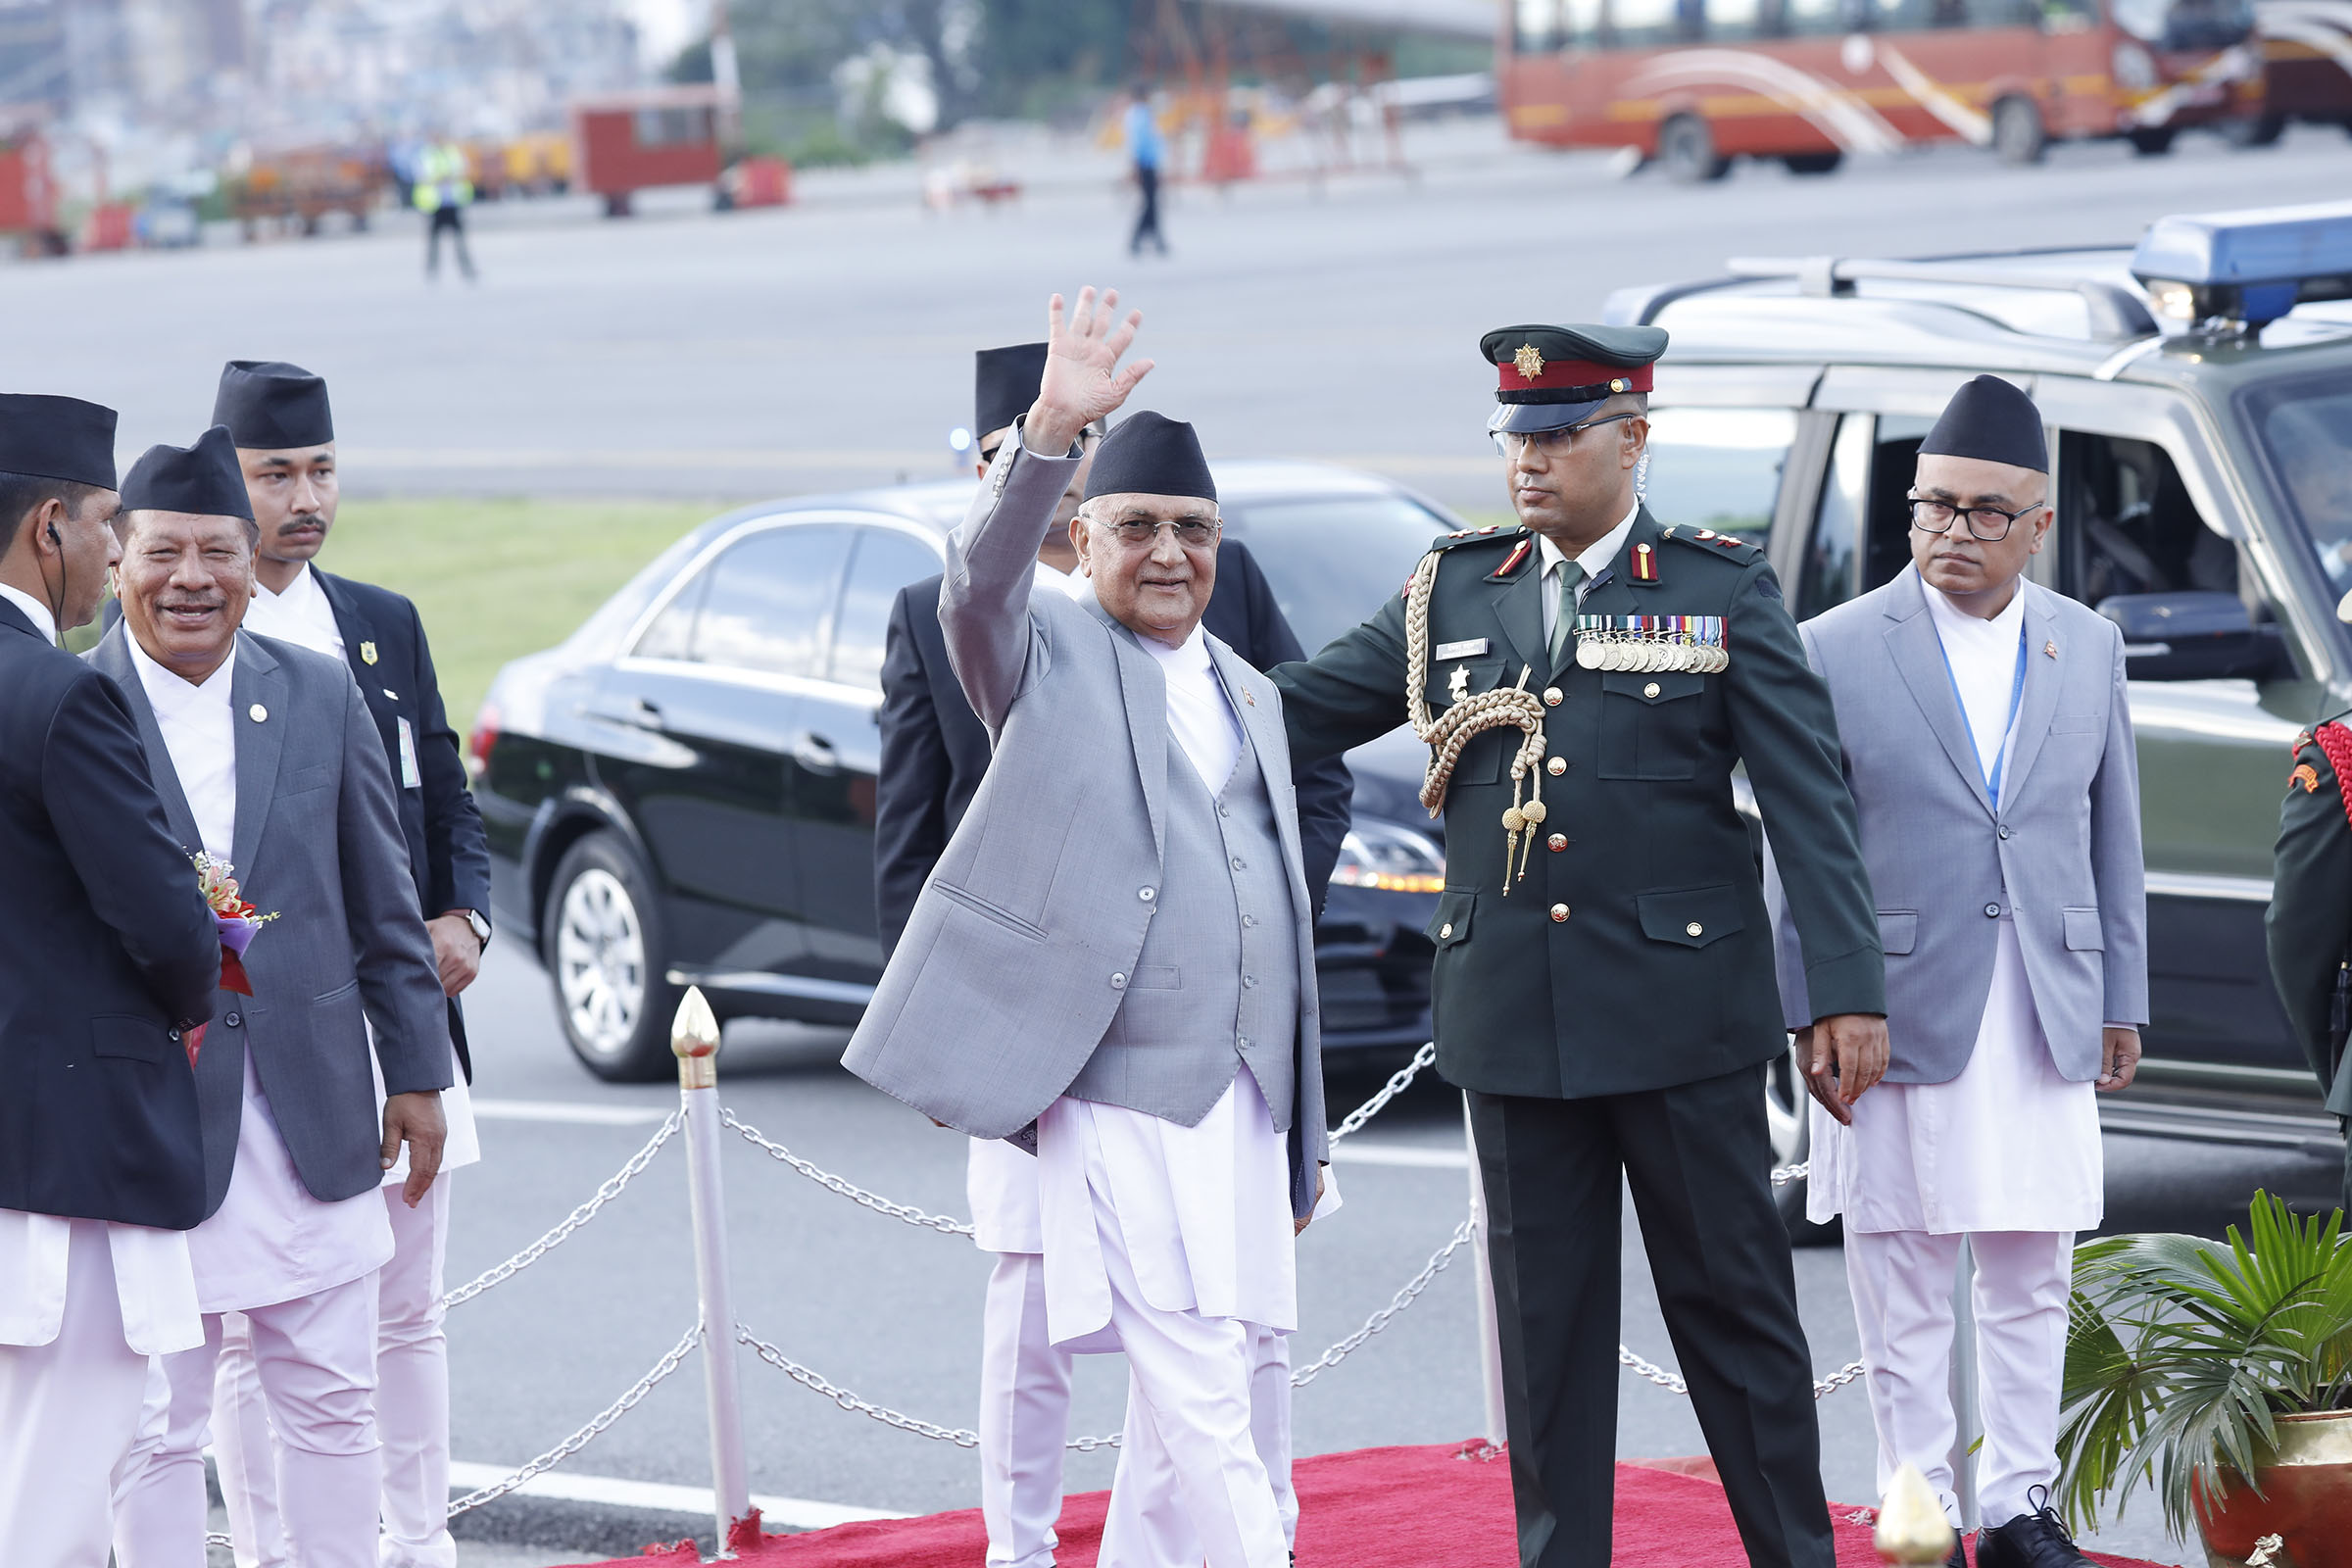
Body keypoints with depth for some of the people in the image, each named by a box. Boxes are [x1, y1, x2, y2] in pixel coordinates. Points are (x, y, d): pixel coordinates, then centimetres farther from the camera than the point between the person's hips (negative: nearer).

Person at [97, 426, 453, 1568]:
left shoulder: (320, 694, 7)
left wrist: (416, 1072, 11)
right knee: (157, 1425, 3)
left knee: (332, 1407, 10)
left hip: (311, 1119, 4)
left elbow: (383, 903, 11)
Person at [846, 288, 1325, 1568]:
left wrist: (1302, 1144, 21)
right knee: (1198, 1400, -12)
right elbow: (980, 585, -19)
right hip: (1122, 1097, -6)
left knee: (1189, 1395, 8)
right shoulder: (1049, 655, 4)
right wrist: (1047, 436, -34)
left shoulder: (1248, 694, 21)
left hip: (1242, 1100, 6)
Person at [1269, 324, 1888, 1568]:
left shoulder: (1725, 592, -1)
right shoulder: (1454, 593, 8)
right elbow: (1295, 714, 11)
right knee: (1543, 1318, 8)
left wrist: (1848, 991, -9)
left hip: (1680, 1015, -3)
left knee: (1733, 1301, 3)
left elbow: (1809, 801, -4)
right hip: (1512, 1019, 3)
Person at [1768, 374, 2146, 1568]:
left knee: (2033, 1285, 7)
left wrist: (2122, 999, 11)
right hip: (1898, 1013, -3)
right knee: (1902, 1291, 2)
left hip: (2046, 1023, 3)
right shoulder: (1836, 650, -3)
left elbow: (2113, 836, 13)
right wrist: (1813, 1013, -6)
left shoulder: (2088, 649, 8)